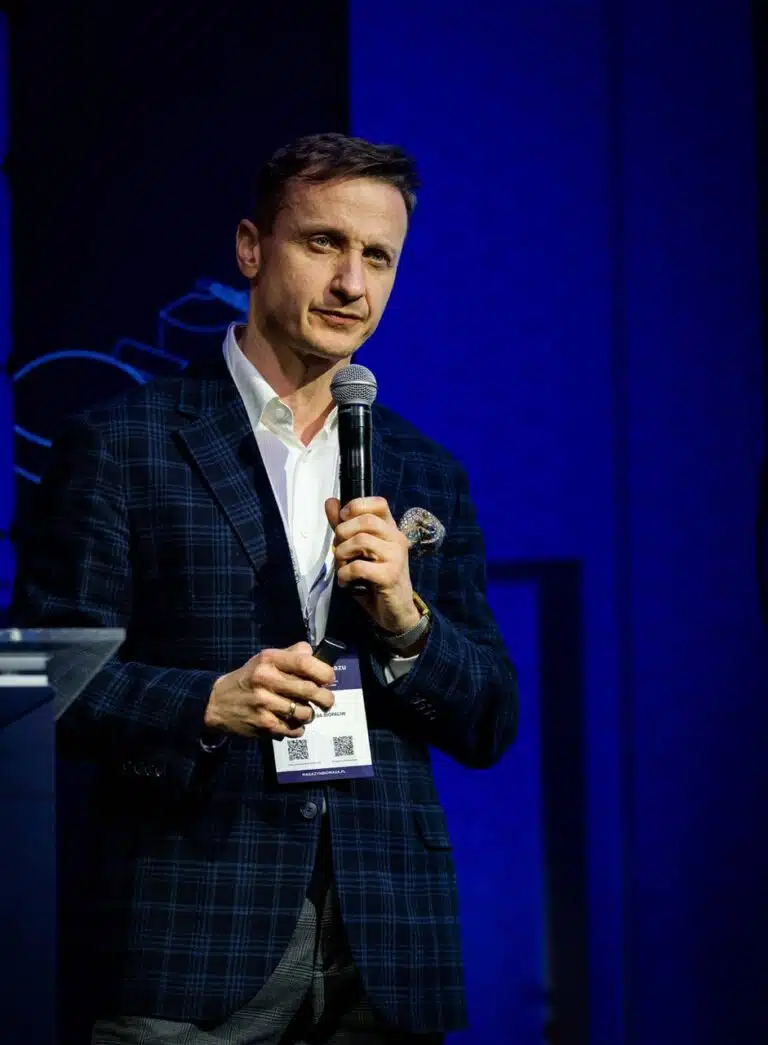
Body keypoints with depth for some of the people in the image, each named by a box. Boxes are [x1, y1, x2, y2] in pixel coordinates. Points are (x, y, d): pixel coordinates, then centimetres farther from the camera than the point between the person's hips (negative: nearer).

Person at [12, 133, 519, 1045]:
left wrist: (405, 620, -6)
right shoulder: (118, 446, 2)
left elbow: (490, 728, 12)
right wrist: (207, 704, -18)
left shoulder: (426, 475, 14)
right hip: (194, 937, -3)